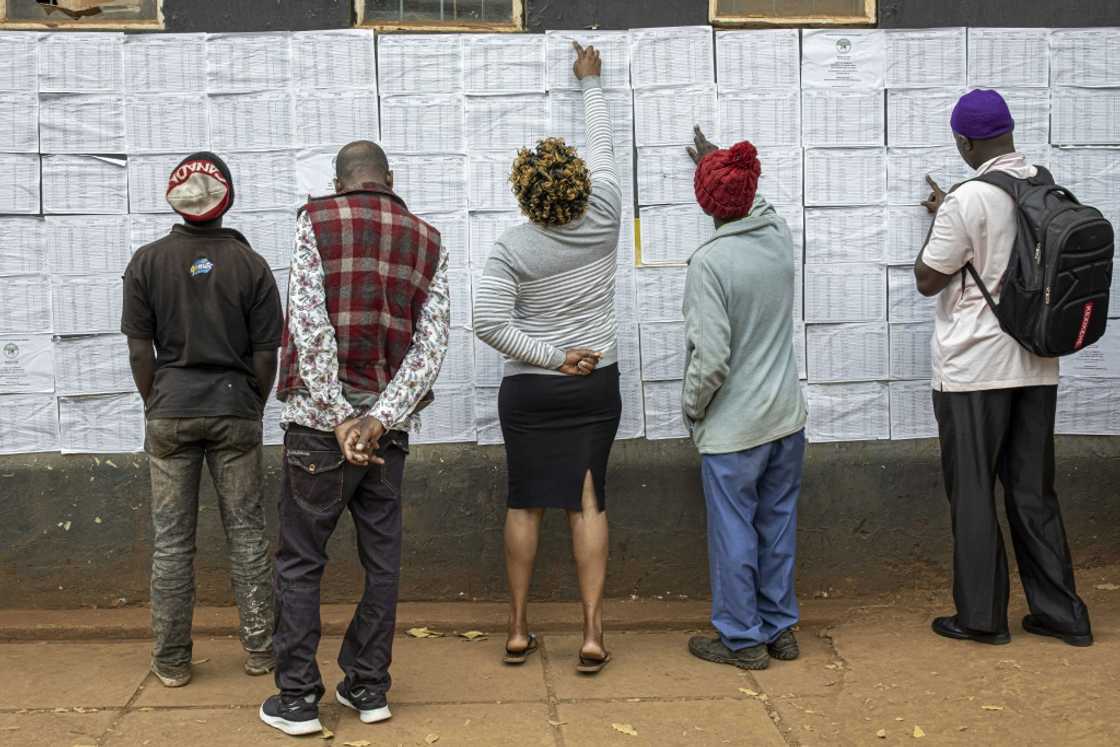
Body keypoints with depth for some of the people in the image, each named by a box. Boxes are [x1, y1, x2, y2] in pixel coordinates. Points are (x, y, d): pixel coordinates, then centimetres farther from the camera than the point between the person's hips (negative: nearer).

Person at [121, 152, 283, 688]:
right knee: (246, 532, 9)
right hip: (235, 411, 0)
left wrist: (155, 405, 9)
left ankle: (171, 660, 12)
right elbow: (265, 353, -2)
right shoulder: (251, 265, -2)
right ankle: (259, 647, 14)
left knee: (171, 539, 6)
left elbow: (140, 348, -2)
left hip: (170, 411, 0)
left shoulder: (147, 262, -2)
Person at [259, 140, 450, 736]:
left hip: (320, 421, -3)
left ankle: (297, 698, 10)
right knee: (381, 559, 11)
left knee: (300, 562, 6)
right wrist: (377, 419, -10)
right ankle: (368, 688, 19)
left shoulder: (316, 223, -2)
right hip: (390, 426, 4)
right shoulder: (428, 242, 8)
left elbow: (309, 325, -12)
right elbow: (432, 344, -2)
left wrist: (340, 418, -12)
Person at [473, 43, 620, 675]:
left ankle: (519, 631, 16)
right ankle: (593, 634, 2)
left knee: (526, 504, 9)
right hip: (597, 386, 1)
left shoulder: (514, 248, -12)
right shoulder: (604, 219, -7)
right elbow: (604, 151, 10)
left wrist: (552, 357, -9)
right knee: (589, 503, 3)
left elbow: (490, 322, -17)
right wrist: (591, 83, 23)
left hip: (529, 392, -1)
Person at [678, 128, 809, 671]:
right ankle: (780, 627, 27)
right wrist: (719, 163, 39)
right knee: (778, 524, 16)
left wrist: (692, 408, -4)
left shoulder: (709, 263, -20)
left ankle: (741, 638, 16)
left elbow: (711, 358, -22)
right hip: (787, 418, 7)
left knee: (733, 532, 6)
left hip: (733, 427, -6)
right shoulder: (779, 236, -1)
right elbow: (756, 207, 26)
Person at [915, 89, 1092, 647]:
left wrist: (937, 219, 6)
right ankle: (1060, 612, 19)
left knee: (973, 493, 5)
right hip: (1037, 365, 6)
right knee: (1033, 491, 14)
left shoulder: (967, 200, -16)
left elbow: (927, 280, -8)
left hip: (974, 369, -6)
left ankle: (981, 616, 12)